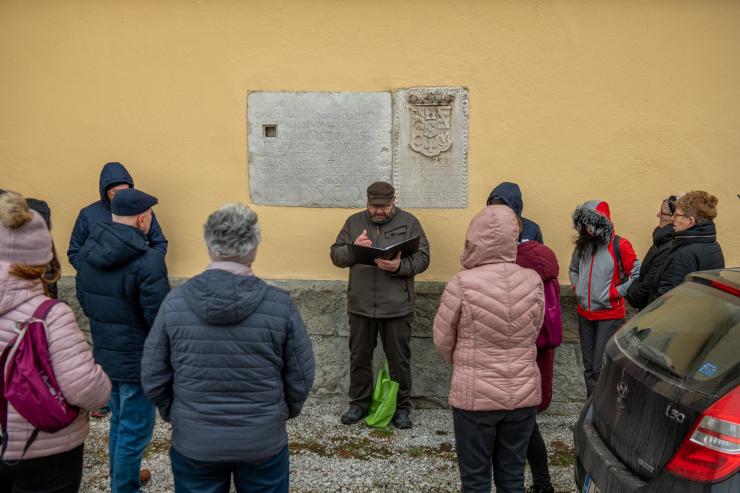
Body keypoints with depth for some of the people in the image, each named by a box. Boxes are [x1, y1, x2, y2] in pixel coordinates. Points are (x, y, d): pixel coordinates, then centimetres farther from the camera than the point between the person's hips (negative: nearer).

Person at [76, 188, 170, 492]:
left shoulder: (88, 250, -2)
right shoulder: (147, 261, -26)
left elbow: (83, 298, 10)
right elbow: (159, 318, -24)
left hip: (103, 353, 8)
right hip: (138, 361, -8)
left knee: (119, 420, 27)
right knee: (135, 430, 9)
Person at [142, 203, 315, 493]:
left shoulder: (175, 302, -13)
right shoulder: (280, 305, -16)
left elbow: (153, 378, -5)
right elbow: (301, 378, -8)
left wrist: (174, 415, 14)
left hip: (193, 443, 1)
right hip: (263, 442, -1)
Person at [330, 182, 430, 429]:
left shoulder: (409, 222, -1)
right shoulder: (354, 222, 6)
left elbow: (423, 258, -5)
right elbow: (336, 255, 5)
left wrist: (399, 266, -24)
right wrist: (353, 248, -16)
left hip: (397, 306, -2)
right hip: (360, 305, 3)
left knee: (399, 360, 10)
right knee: (359, 357, 15)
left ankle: (402, 407, 27)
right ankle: (359, 403, 34)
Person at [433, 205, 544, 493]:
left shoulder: (462, 284, -18)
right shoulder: (533, 282, -9)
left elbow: (443, 340, -5)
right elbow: (533, 334, 4)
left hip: (475, 397, -3)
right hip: (524, 395, 3)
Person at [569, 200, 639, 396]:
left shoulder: (619, 246, -13)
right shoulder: (582, 244, 4)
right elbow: (573, 269, 21)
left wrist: (615, 292, -14)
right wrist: (576, 285, 5)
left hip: (609, 315, -5)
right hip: (585, 313, 6)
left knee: (601, 367, -4)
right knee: (588, 365, 14)